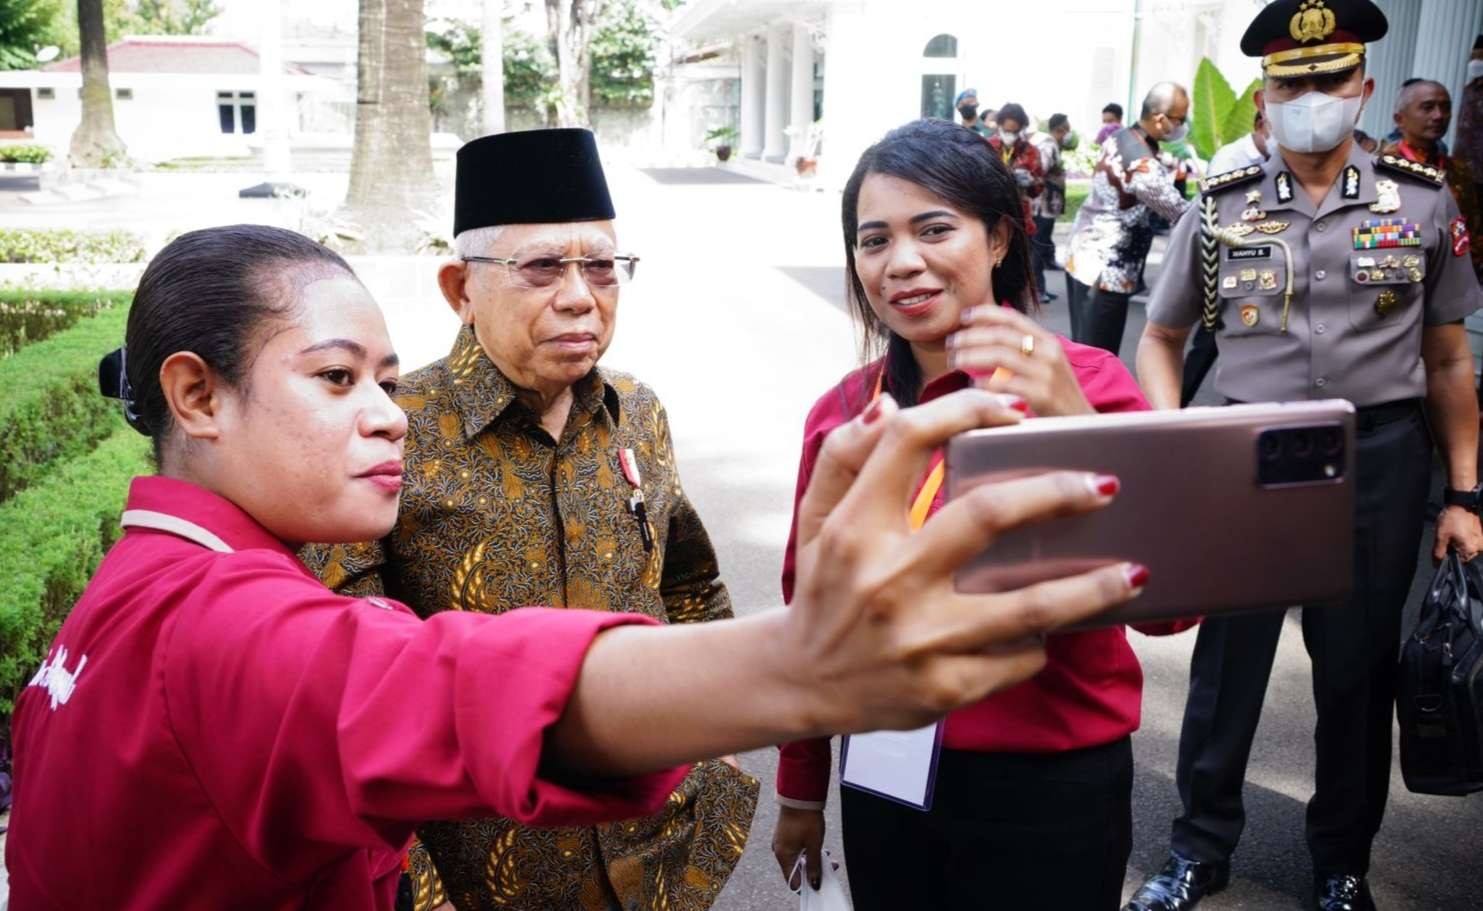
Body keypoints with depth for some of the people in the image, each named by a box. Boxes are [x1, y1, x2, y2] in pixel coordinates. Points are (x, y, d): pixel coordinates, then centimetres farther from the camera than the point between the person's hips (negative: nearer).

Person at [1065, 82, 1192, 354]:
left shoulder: (1117, 139, 6)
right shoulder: (1144, 166, -21)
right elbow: (1183, 215, -16)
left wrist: (1173, 169, 8)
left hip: (1081, 257, 9)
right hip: (1106, 271, -9)